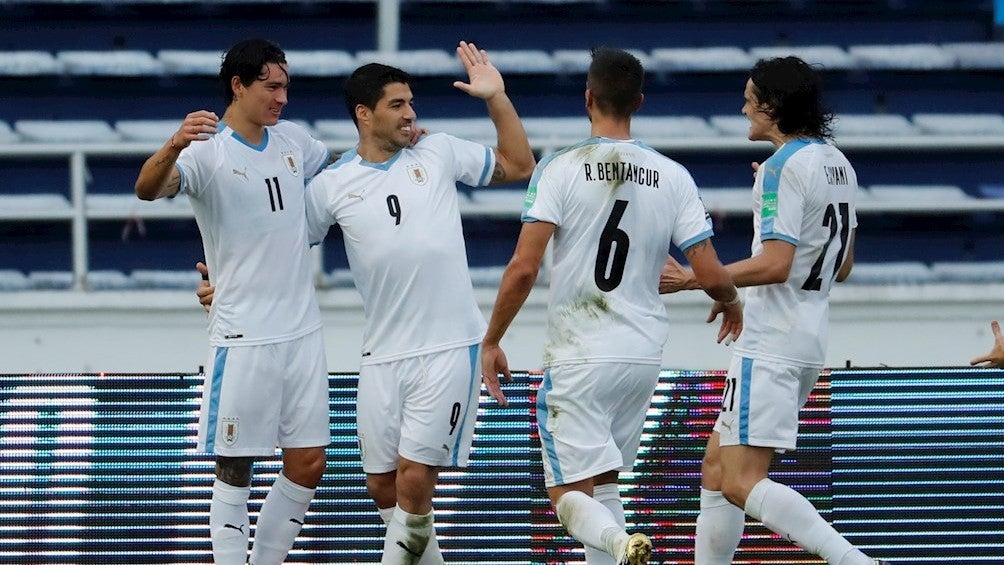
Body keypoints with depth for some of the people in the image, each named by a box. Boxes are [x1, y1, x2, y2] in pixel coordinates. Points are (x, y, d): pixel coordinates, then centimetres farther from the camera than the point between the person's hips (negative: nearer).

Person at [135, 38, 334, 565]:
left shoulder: (294, 140, 9)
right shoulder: (207, 151, -11)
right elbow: (148, 188, -31)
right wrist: (173, 146, -52)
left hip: (303, 329, 6)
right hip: (242, 337, -6)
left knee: (308, 465, 6)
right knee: (234, 468, -1)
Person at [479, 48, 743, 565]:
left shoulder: (560, 169, -8)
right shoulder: (673, 178, 1)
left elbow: (523, 268, -14)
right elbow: (711, 276, -1)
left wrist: (491, 342, -1)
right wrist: (731, 302, 23)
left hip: (578, 357, -4)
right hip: (644, 355, 4)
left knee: (570, 494, -3)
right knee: (603, 481, 21)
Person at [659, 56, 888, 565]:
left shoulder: (784, 167, -14)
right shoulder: (837, 164, 14)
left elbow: (775, 264, -23)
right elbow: (843, 266, 22)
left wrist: (690, 280, -19)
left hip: (771, 346, -10)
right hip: (809, 339, 10)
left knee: (741, 483, -15)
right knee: (717, 470, 14)